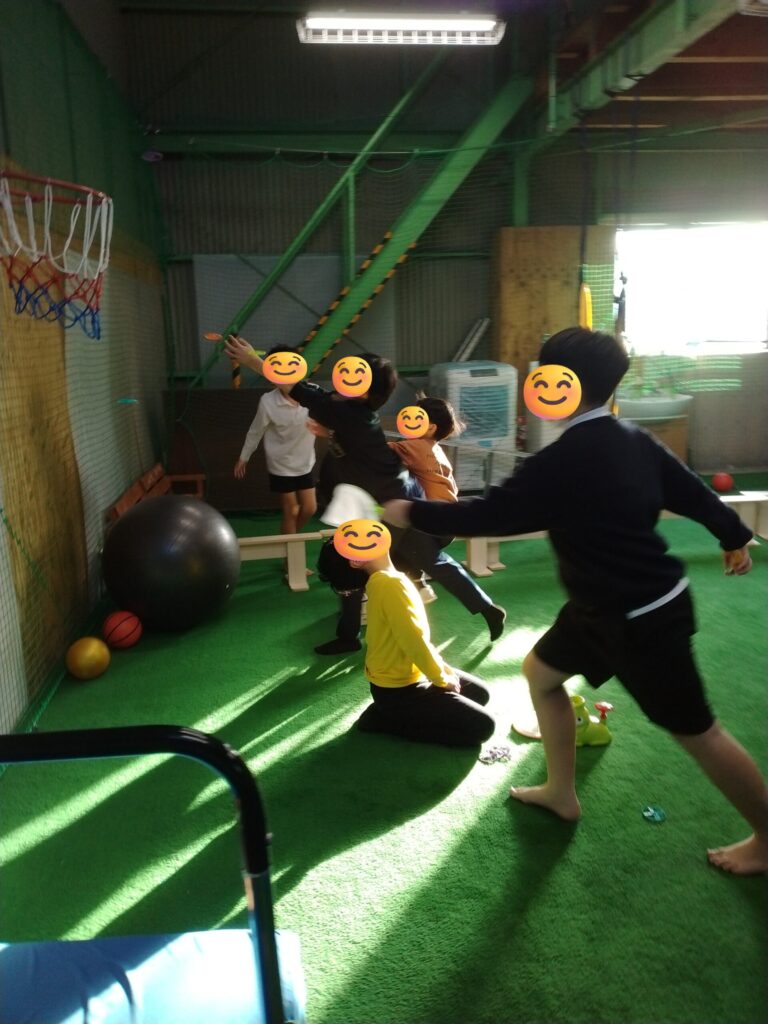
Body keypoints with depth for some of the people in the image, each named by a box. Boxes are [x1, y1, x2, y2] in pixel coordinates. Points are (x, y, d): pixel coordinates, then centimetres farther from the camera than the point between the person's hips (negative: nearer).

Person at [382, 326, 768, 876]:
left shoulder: (563, 462, -27)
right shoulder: (632, 438, 0)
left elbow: (491, 514, -22)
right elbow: (692, 490, 10)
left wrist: (413, 513, -8)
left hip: (641, 619, -10)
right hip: (610, 604, 10)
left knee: (696, 731, 7)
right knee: (542, 671, 19)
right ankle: (561, 792, 35)